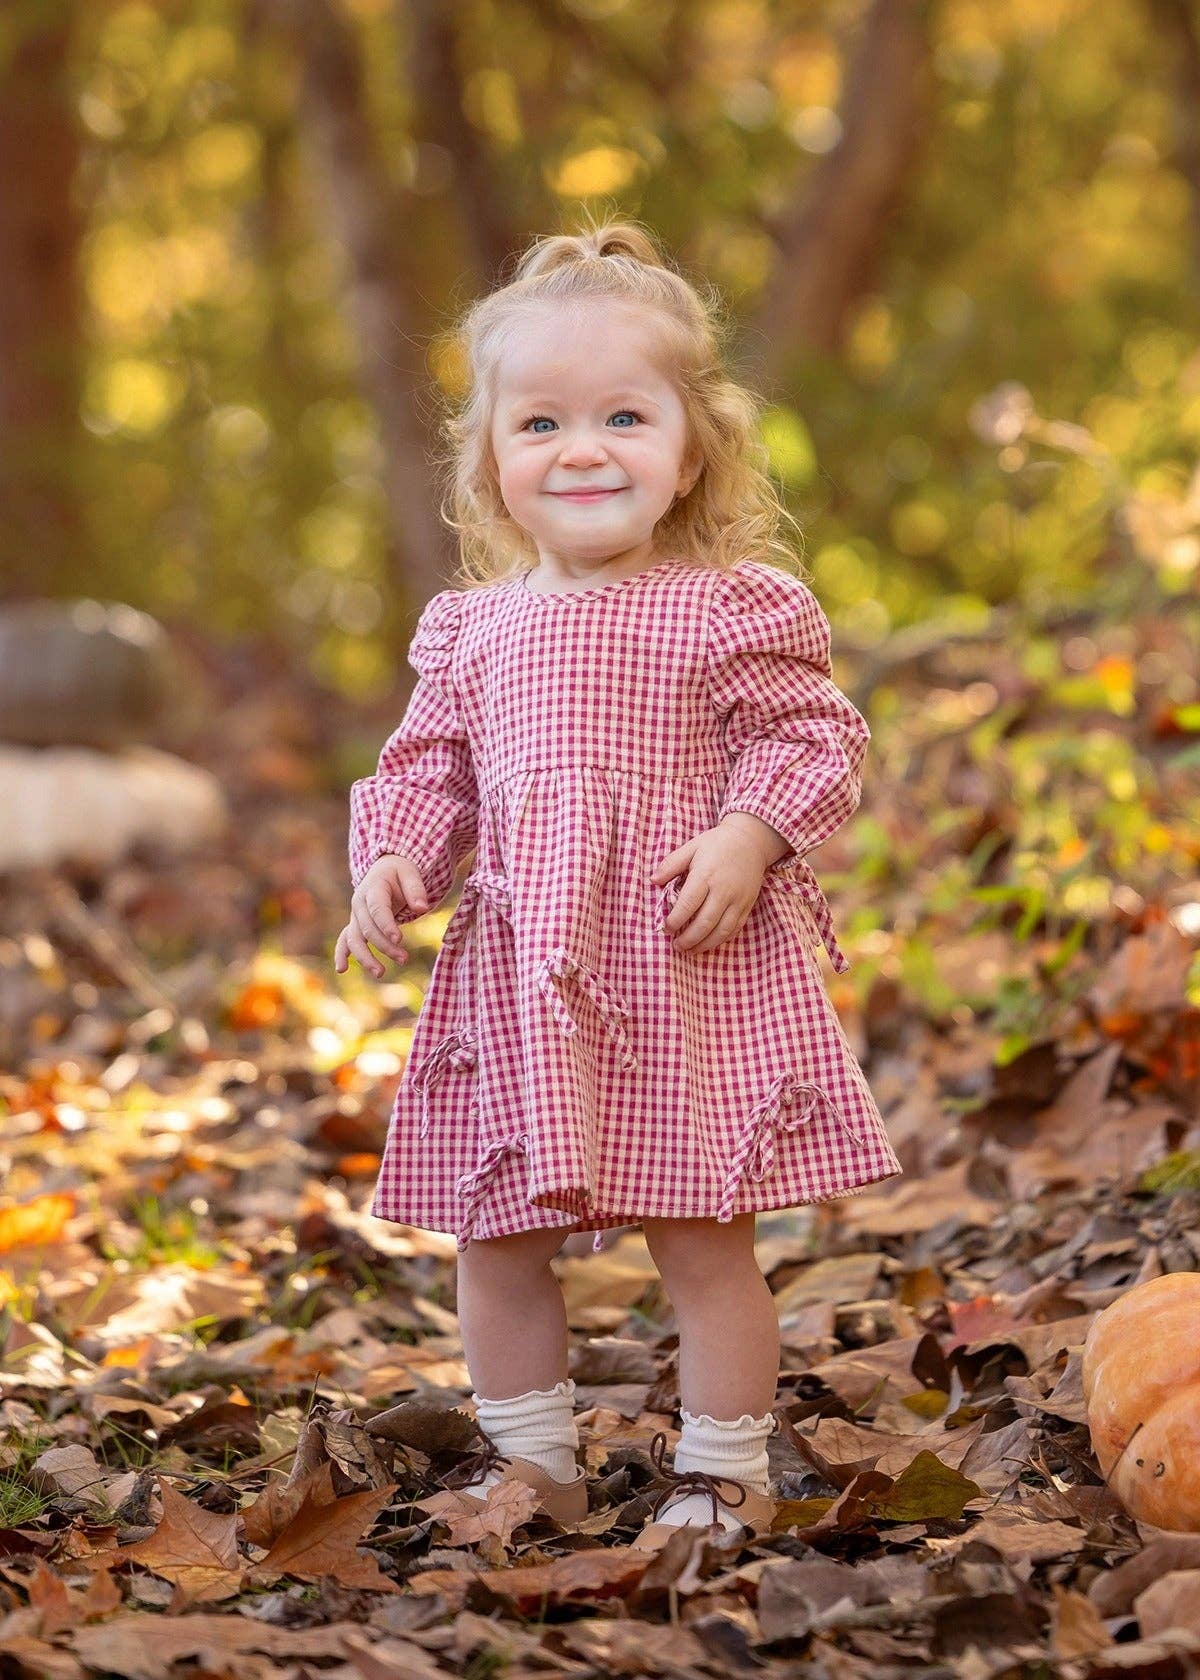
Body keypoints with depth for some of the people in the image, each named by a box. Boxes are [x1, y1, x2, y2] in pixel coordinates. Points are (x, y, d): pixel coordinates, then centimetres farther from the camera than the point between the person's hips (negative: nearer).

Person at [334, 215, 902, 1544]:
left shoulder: (730, 608, -4)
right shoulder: (471, 630, 8)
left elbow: (815, 734, -3)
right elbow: (428, 768, 14)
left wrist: (750, 836, -18)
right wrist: (392, 864, -2)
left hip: (692, 978, -4)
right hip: (520, 980, 5)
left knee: (700, 1233, 0)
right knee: (495, 1236, 11)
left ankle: (725, 1471, 16)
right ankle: (528, 1457, 28)